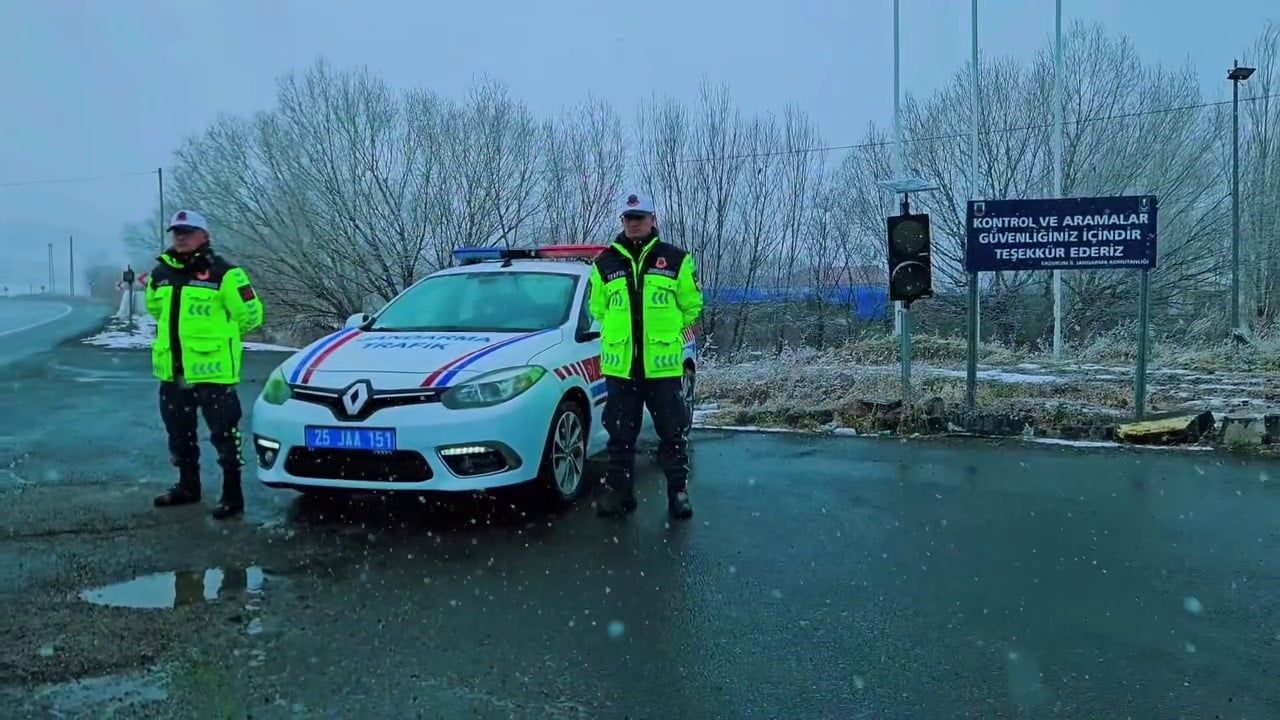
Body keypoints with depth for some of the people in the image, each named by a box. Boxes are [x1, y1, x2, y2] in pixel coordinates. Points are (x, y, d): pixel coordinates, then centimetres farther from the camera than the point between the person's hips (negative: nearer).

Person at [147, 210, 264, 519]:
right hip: (172, 371, 7)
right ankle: (188, 486, 34)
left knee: (223, 433, -2)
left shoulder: (223, 273, -10)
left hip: (212, 370, -7)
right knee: (179, 433, 18)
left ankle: (232, 494, 7)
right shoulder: (161, 273, 11)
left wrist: (220, 334, 5)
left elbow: (250, 314, -7)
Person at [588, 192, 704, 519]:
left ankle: (678, 491, 16)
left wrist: (667, 332, 9)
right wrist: (619, 334, 12)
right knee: (620, 434, 8)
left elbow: (692, 305, 10)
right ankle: (619, 492, 19)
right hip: (620, 366, 2)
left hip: (664, 364, -1)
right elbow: (597, 308, 19)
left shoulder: (675, 259, 3)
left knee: (674, 432, 4)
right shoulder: (605, 263, 8)